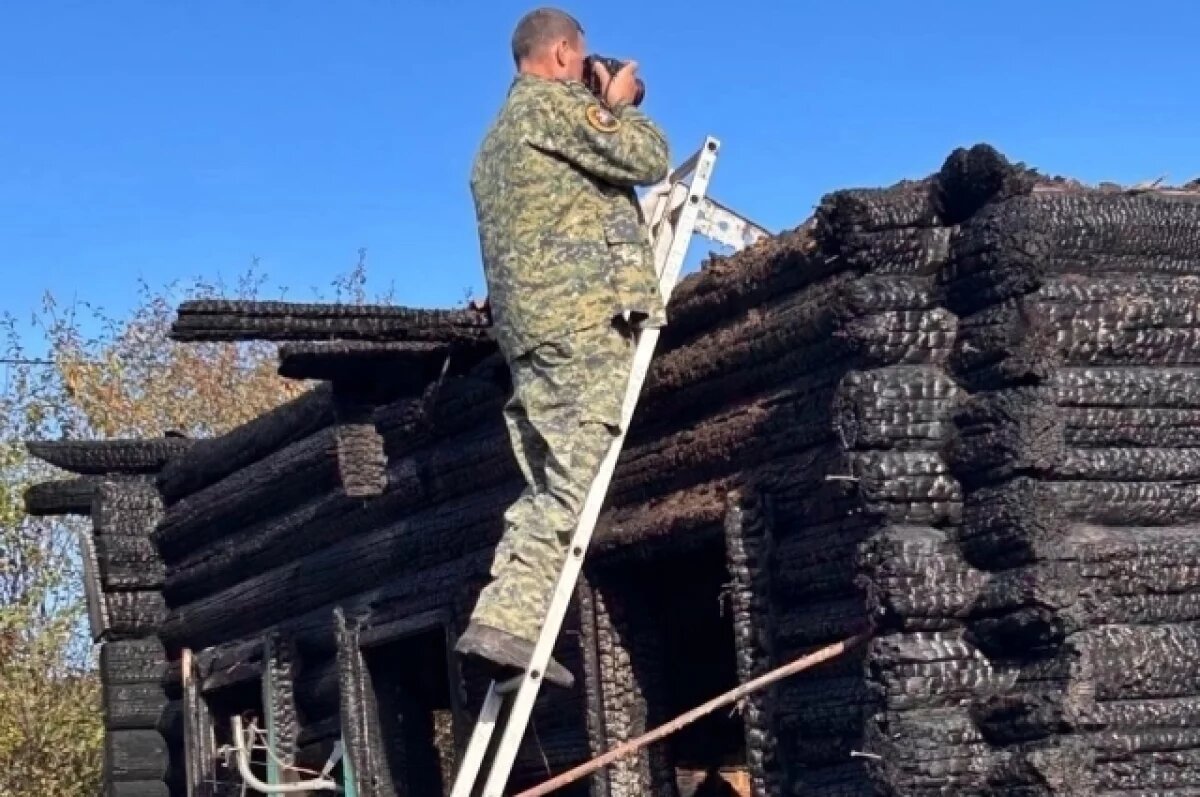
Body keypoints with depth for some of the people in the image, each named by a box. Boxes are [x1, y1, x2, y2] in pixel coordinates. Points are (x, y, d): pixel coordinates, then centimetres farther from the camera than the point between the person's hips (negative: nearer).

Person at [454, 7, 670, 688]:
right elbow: (649, 160, -6)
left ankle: (507, 619, -1)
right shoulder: (555, 104, -2)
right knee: (571, 486, -14)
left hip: (527, 326, 10)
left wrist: (603, 109, 30)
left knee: (546, 489, 7)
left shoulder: (498, 137, 28)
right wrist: (621, 105, 12)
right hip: (585, 316, -9)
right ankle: (509, 621, -23)